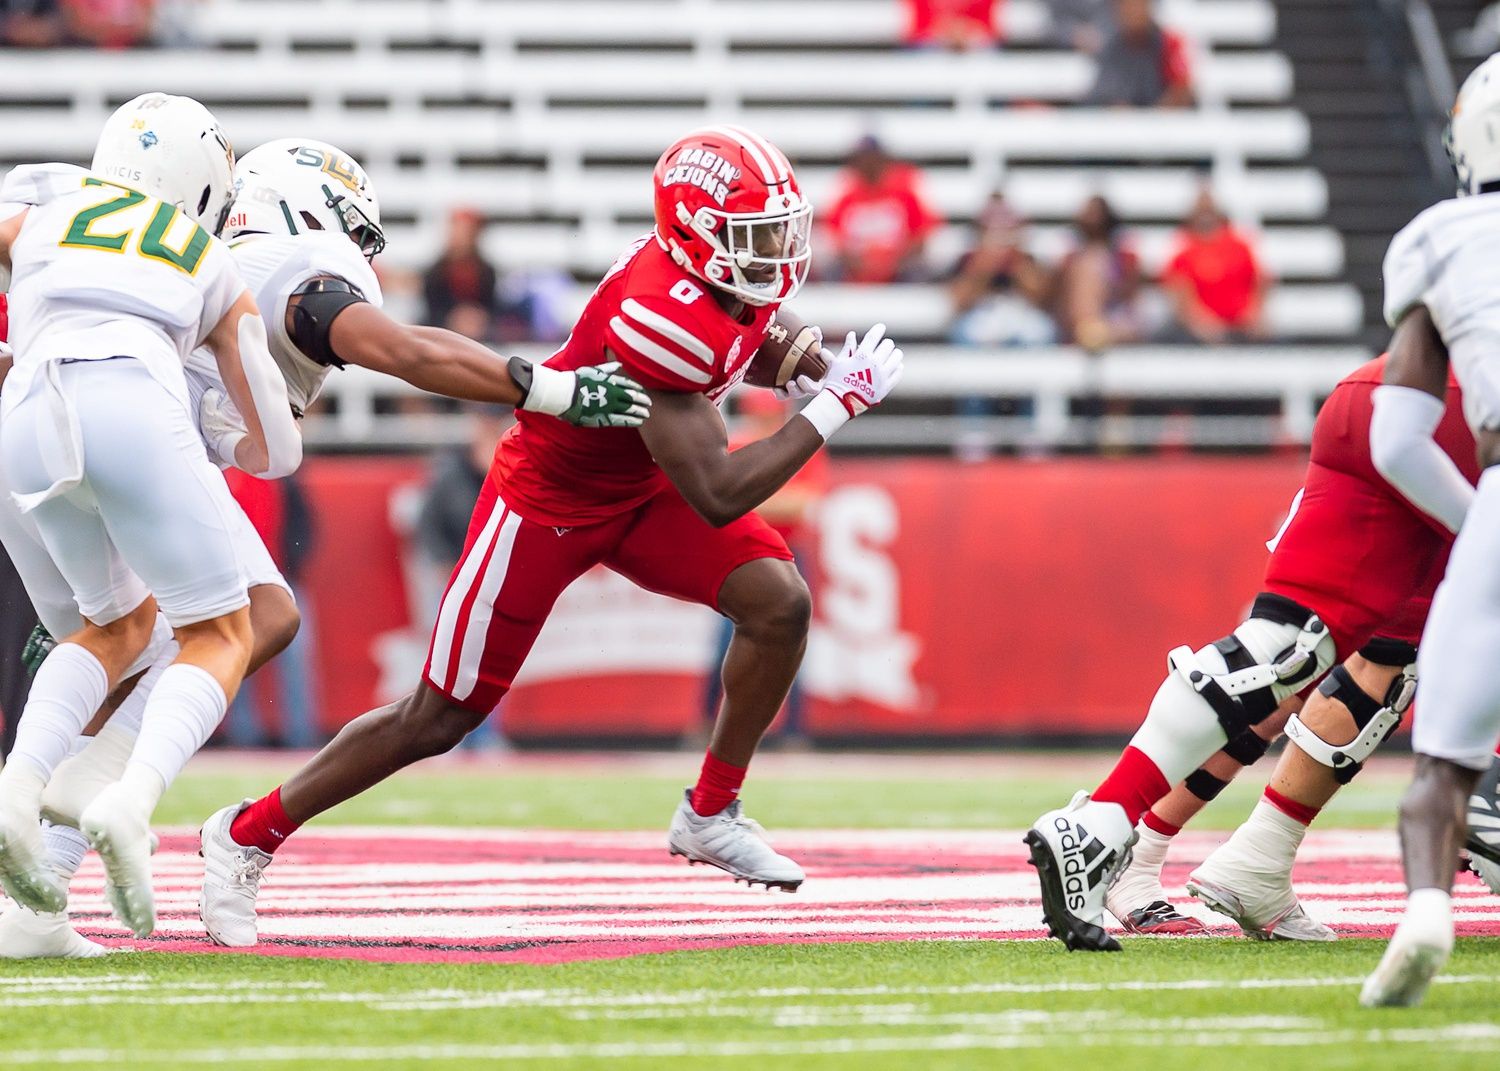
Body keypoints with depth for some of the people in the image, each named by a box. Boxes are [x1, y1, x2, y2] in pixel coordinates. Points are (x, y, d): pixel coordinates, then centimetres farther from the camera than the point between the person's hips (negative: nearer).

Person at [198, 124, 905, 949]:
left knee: (779, 602, -12)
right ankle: (247, 836, 16)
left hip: (641, 484, 8)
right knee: (438, 720, -1)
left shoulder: (740, 272, -11)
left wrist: (800, 360, -4)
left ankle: (710, 816, 6)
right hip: (547, 502, -8)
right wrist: (834, 406, -30)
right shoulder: (663, 315, -37)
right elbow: (717, 497, -35)